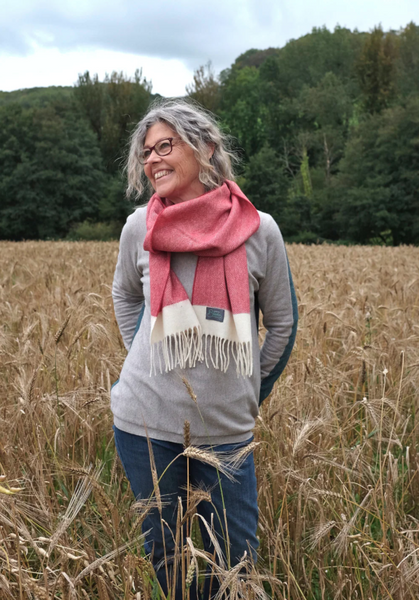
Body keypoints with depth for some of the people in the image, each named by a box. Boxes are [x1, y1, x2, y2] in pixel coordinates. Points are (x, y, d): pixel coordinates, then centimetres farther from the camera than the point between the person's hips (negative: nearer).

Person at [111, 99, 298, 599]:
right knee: (164, 555, 16)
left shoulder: (258, 231, -8)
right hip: (145, 423, 1)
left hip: (226, 430, -1)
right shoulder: (139, 228, -4)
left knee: (235, 560, 12)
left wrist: (250, 393, 7)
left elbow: (283, 324, 4)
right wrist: (147, 363, 9)